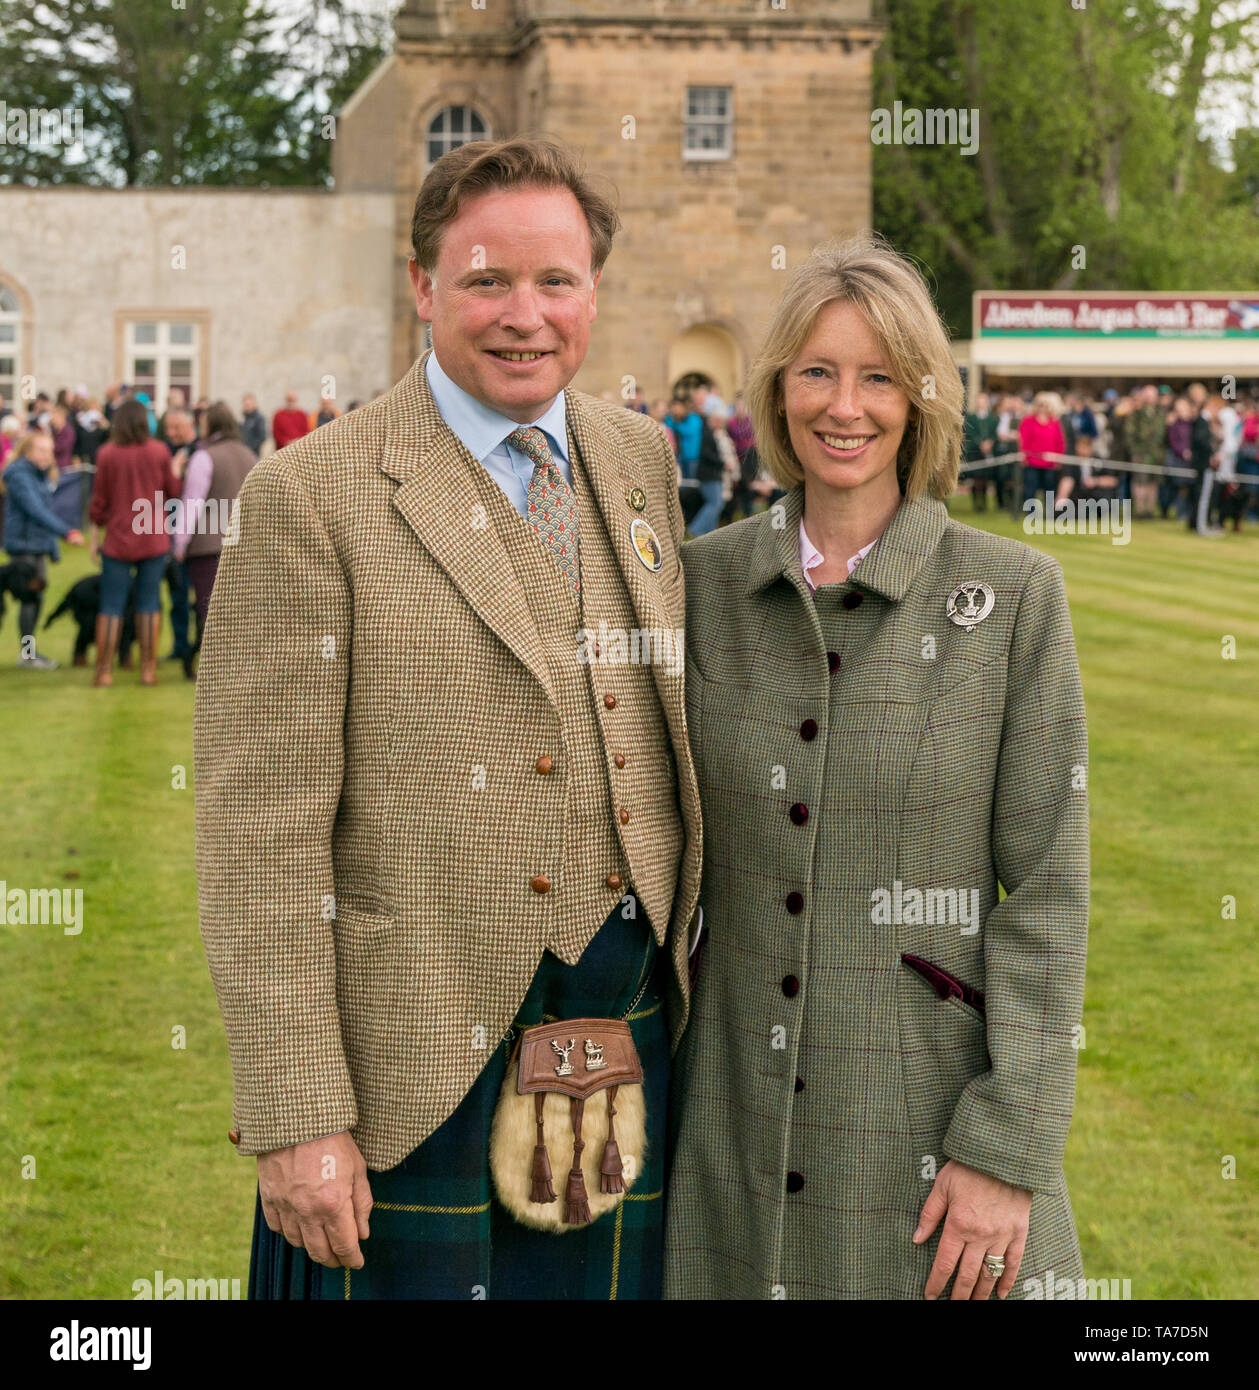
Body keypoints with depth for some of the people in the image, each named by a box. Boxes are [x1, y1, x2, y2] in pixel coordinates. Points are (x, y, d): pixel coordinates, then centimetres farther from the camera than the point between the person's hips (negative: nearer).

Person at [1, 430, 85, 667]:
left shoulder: (40, 475, 14)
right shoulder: (20, 476, -15)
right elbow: (36, 510, -26)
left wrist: (53, 547, 20)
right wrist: (66, 532, -34)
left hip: (38, 546, 9)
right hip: (23, 544, -9)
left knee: (36, 596, 10)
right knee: (30, 596, -8)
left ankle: (29, 651, 16)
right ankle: (26, 653, -2)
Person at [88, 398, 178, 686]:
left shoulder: (107, 453, -5)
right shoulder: (159, 451, -3)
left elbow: (99, 500, -2)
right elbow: (173, 491, 5)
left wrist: (95, 537, 7)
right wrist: (175, 470, 24)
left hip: (118, 539, -1)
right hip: (154, 538, 1)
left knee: (111, 606, 4)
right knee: (149, 603, 7)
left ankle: (103, 671, 4)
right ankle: (148, 670, 5)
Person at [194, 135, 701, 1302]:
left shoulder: (640, 459, 10)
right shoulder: (311, 495, -9)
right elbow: (260, 833, -11)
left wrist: (703, 985, 13)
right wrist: (296, 1117, -15)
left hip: (638, 1037, 5)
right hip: (421, 1061, -5)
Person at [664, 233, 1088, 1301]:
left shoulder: (1011, 593, -6)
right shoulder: (706, 582, 3)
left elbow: (1046, 890, -6)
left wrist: (1006, 1149, -11)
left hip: (929, 1123, -2)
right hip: (735, 1125, 3)